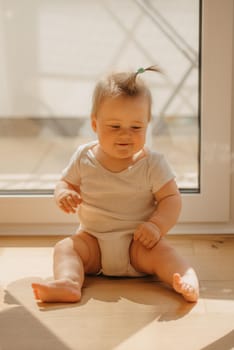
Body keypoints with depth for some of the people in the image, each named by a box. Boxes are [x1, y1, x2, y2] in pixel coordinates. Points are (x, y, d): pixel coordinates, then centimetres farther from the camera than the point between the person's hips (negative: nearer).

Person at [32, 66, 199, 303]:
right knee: (65, 247, -23)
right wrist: (64, 194, -15)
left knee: (161, 252, -30)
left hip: (137, 241, -2)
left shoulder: (152, 164, -6)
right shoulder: (84, 158, -1)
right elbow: (66, 183, 10)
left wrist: (157, 225, -22)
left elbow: (171, 198, -5)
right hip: (92, 239, 2)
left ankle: (188, 282, -46)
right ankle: (67, 284, -46)